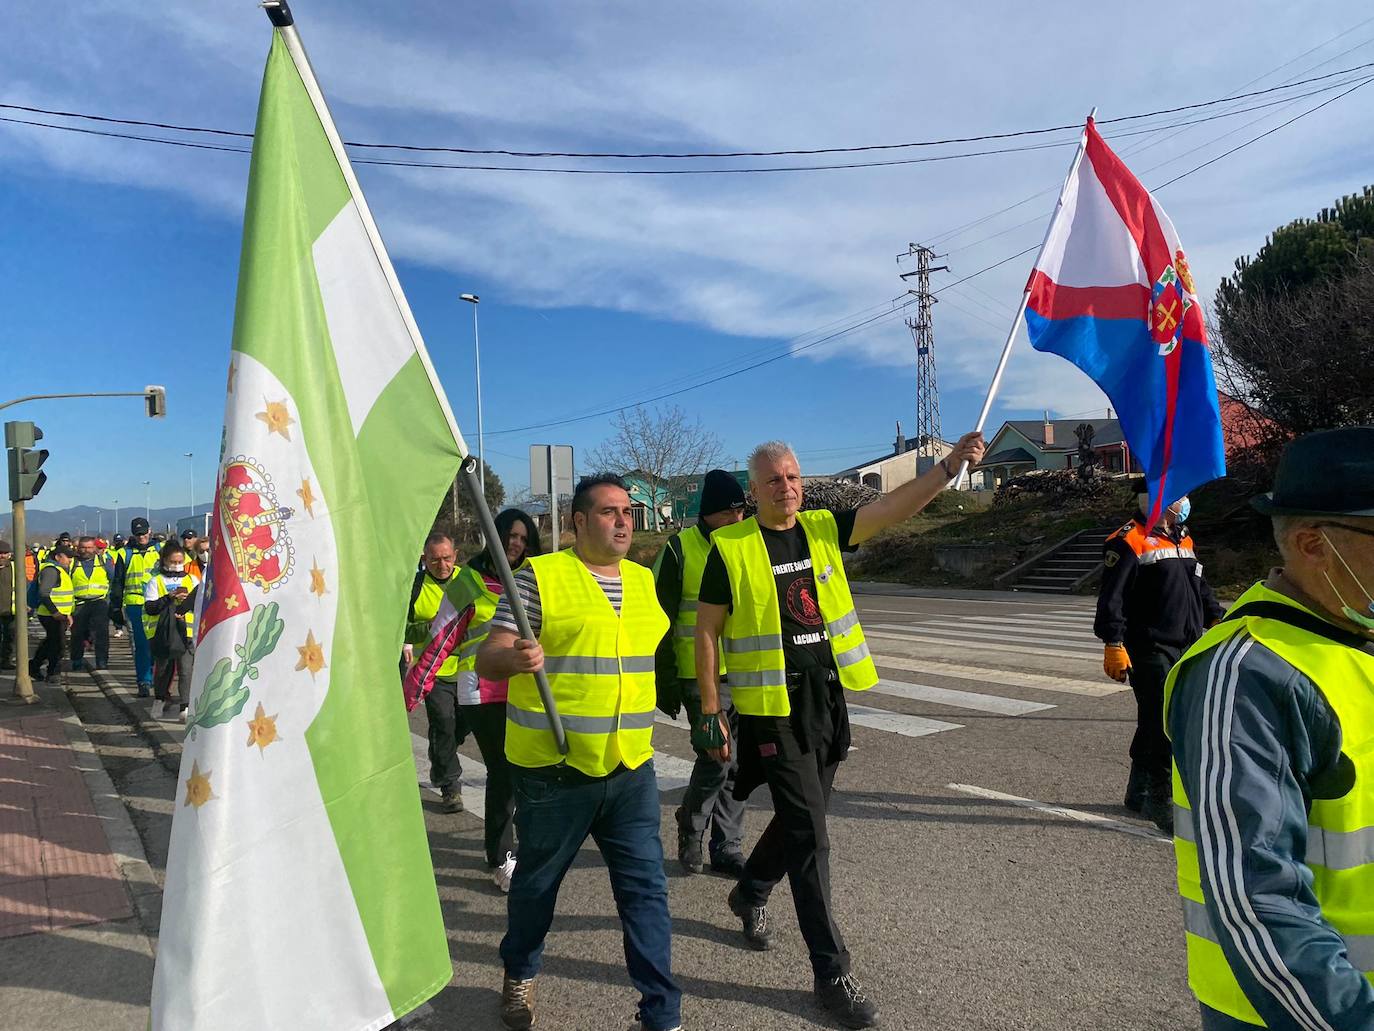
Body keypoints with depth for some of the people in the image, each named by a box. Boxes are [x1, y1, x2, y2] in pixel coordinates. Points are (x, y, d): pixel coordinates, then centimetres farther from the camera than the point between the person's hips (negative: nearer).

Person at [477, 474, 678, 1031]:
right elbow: (487, 659, -12)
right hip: (553, 769, -3)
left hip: (631, 769, 4)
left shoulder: (644, 581, 9)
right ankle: (519, 975, 43)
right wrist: (514, 657, -33)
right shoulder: (539, 576, -9)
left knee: (646, 890, 4)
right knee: (536, 882, 16)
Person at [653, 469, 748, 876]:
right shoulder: (680, 549, -6)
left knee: (733, 765, 9)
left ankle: (728, 848, 23)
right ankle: (690, 830, 20)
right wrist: (664, 681, -7)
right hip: (701, 678, -5)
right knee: (717, 759, -7)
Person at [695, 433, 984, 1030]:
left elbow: (895, 507, -7)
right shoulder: (731, 548, -8)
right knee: (809, 834, -3)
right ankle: (831, 971, 10)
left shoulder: (824, 529, 4)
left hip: (828, 701, 5)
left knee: (799, 820, 20)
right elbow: (707, 631, -5)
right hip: (772, 709, -5)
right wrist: (710, 712, -8)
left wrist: (950, 465, -21)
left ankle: (749, 896, 47)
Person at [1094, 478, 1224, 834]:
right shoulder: (1130, 541, -12)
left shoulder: (1183, 539, 17)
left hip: (1186, 648, 8)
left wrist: (1219, 618, 11)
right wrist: (1114, 645, -20)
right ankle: (1162, 803, 1)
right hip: (1150, 650, -8)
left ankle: (1139, 794, 28)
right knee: (1163, 725, -9)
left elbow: (1200, 587, 25)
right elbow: (1112, 598, -16)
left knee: (1154, 723, 15)